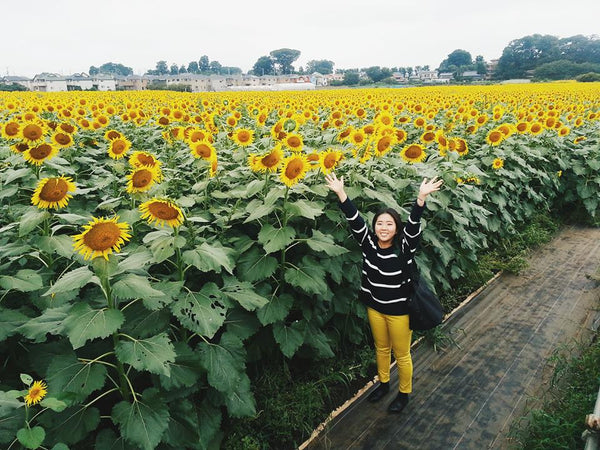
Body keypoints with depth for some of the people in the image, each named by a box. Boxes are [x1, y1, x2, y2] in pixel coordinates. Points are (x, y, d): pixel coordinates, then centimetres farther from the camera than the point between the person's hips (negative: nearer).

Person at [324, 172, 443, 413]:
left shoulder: (404, 247, -20)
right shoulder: (368, 244, -12)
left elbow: (413, 225, -35)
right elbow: (355, 220, -21)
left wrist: (421, 197, -50)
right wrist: (340, 193, -31)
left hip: (400, 310, -4)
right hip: (374, 307, 4)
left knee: (401, 355, 14)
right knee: (381, 348, 25)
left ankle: (404, 393, 38)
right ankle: (383, 384, 49)